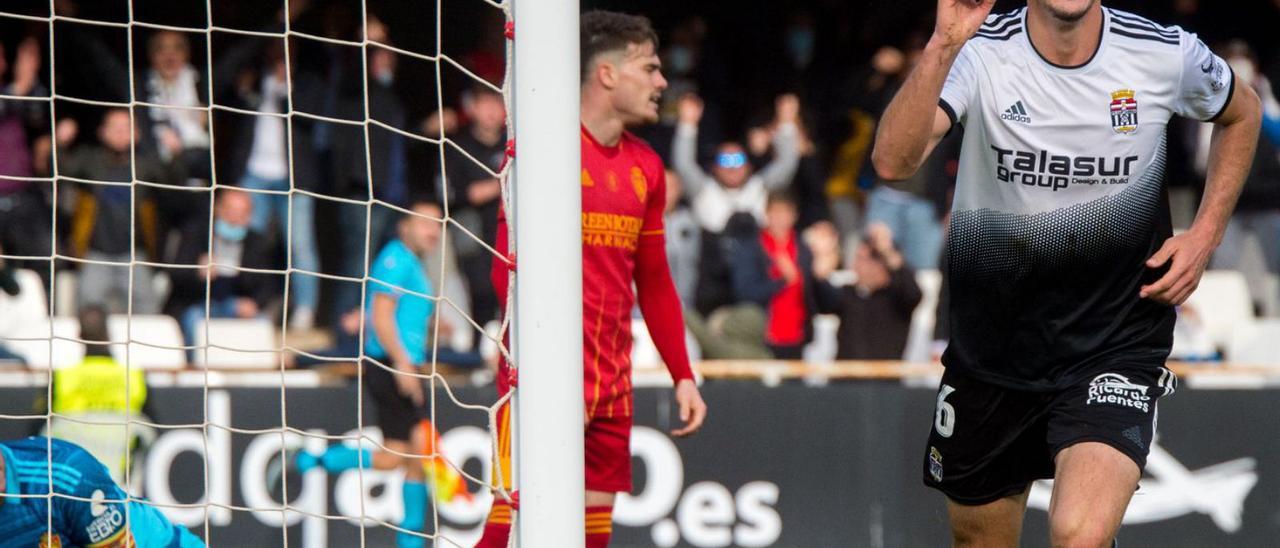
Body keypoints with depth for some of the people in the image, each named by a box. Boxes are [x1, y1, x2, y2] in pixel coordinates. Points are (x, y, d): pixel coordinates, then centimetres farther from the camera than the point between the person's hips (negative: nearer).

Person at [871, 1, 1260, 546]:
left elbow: (1242, 112, 14)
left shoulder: (1166, 53, -10)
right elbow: (892, 162, -30)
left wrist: (1204, 235, 2)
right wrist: (944, 45, -42)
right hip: (991, 352, 2)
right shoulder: (978, 52, -13)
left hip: (1117, 346, -2)